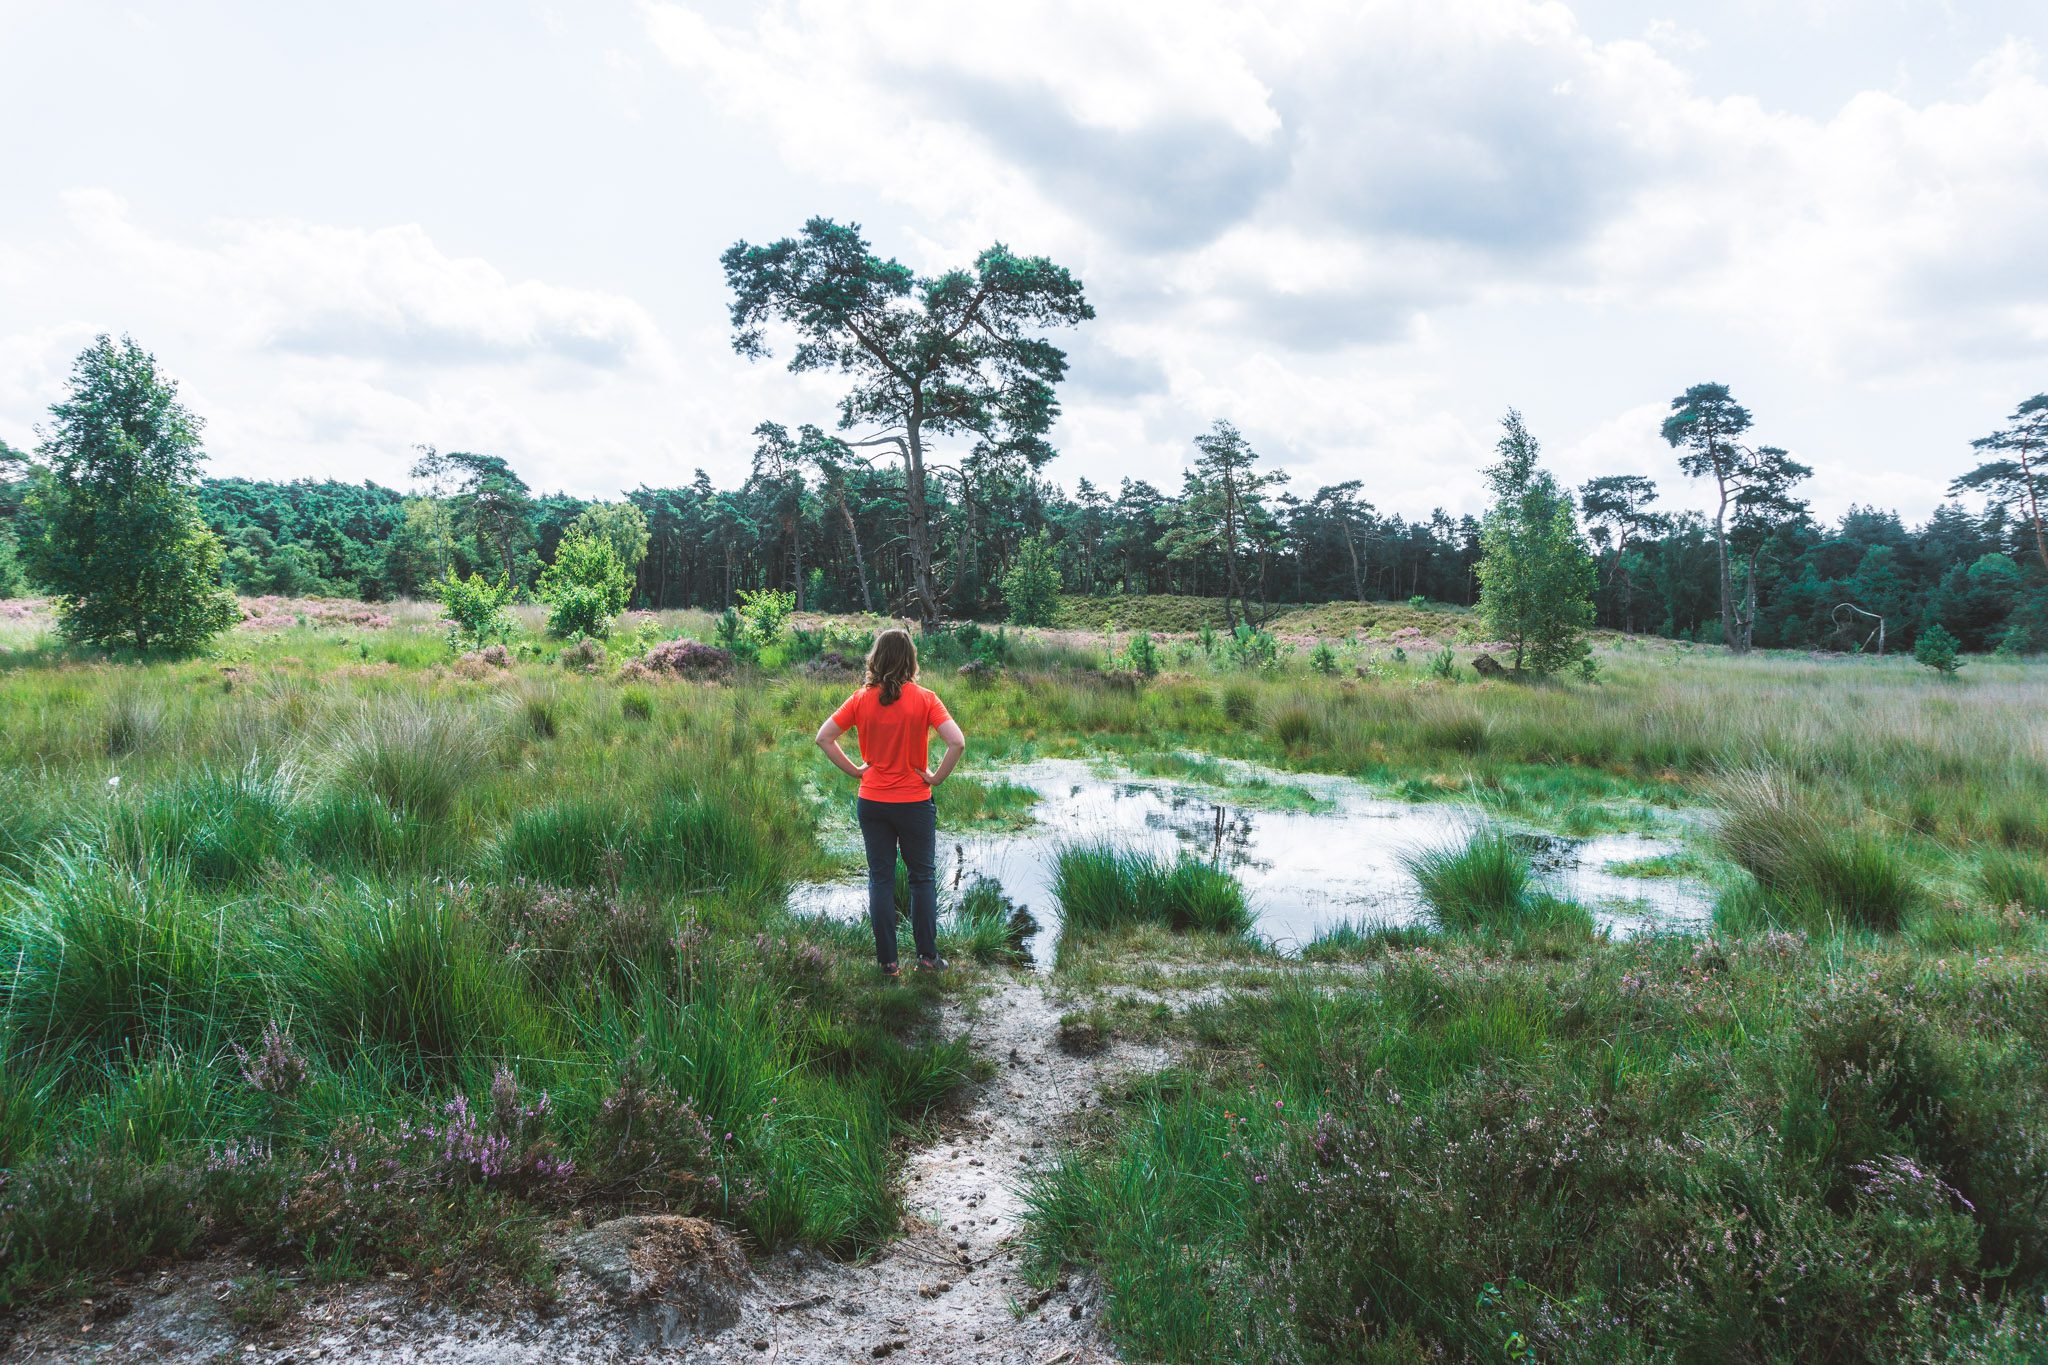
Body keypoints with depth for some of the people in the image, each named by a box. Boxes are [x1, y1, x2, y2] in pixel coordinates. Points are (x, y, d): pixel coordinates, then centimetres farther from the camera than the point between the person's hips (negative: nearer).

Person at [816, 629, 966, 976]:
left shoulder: (861, 699, -4)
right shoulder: (924, 699, -11)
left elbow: (823, 737, -3)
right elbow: (957, 742, -21)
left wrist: (854, 770, 2)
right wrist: (936, 777, -9)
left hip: (871, 802, 2)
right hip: (915, 802, -2)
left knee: (880, 879, 10)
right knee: (923, 877, 13)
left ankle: (887, 960, 14)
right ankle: (927, 955, 15)